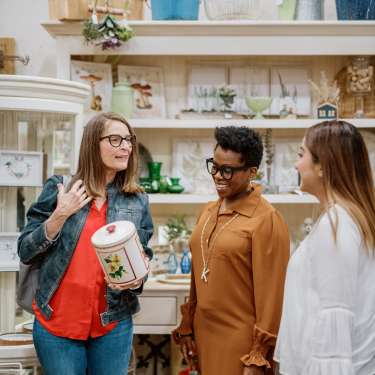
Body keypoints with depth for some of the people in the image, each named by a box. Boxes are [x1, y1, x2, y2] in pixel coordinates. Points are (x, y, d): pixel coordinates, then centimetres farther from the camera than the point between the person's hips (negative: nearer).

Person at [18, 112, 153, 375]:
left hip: (113, 325, 2)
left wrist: (137, 280, -10)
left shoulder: (138, 202, 4)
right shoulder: (58, 188, -1)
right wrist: (59, 217, -15)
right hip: (56, 324, -1)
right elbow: (25, 252, -1)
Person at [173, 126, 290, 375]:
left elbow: (271, 296, -15)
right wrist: (187, 328, 13)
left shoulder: (266, 220, -15)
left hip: (241, 340, -7)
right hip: (204, 333, 7)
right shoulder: (209, 212, 7)